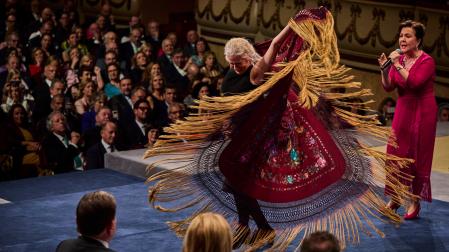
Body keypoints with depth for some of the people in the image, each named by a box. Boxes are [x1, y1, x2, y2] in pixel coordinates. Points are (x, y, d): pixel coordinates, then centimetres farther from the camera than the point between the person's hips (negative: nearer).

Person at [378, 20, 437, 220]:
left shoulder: (426, 61, -13)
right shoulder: (399, 58, 4)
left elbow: (414, 82, -27)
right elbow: (388, 87, 2)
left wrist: (398, 65, -25)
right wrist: (385, 69, -13)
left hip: (422, 113, -6)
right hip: (402, 111, 6)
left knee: (418, 156, 1)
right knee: (396, 154, 7)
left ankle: (416, 202, 11)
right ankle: (395, 199, 19)